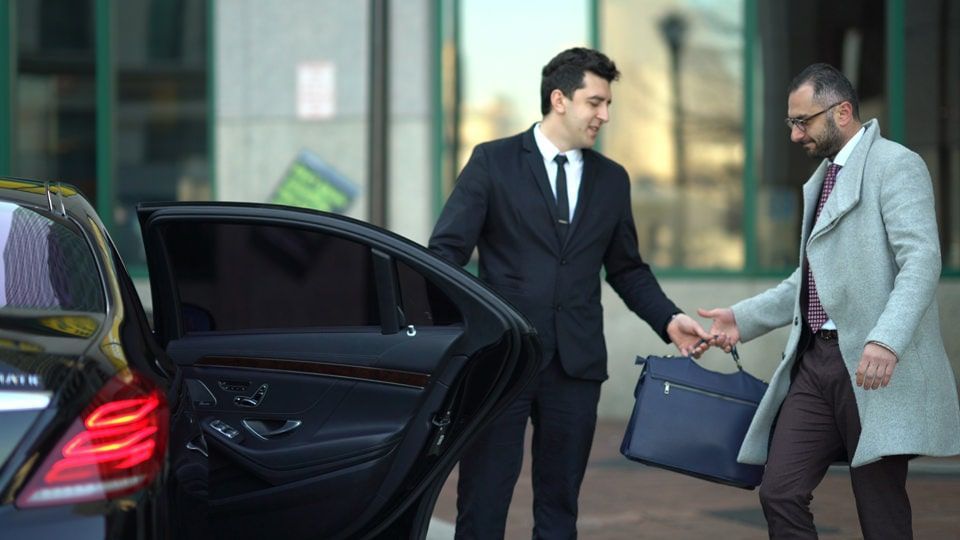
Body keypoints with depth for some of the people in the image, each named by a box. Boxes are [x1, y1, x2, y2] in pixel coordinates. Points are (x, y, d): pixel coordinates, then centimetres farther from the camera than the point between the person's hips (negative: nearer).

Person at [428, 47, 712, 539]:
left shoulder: (612, 180, 13)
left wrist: (668, 320, 4)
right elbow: (446, 250, -3)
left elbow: (627, 268, 19)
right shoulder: (493, 162, 0)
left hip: (575, 364, 4)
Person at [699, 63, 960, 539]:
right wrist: (743, 318, 18)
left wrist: (886, 340, -31)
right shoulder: (822, 179, 22)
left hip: (875, 369, -8)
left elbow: (921, 261, -18)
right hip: (815, 360, 8)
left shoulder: (895, 166, -6)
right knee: (780, 494, -1)